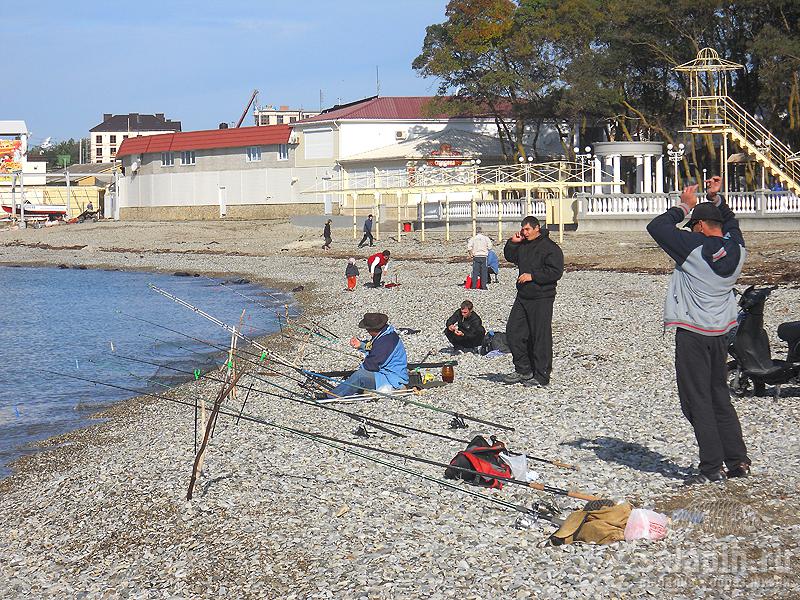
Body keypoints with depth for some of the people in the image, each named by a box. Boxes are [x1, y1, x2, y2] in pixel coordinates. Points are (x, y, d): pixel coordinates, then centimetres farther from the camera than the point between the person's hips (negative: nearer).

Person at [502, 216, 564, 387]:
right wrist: (512, 242, 10)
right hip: (523, 297, 8)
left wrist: (532, 276, -19)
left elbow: (555, 272, -17)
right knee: (513, 332, 6)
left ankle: (541, 377, 2)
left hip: (541, 299, -8)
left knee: (541, 338, -4)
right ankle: (524, 371, 16)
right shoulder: (523, 245, 13)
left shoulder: (550, 247, -10)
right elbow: (510, 257, 28)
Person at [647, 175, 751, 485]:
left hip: (692, 334, -7)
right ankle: (739, 462, 15)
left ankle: (712, 467, -4)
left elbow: (656, 227, -8)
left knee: (698, 401, -2)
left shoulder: (694, 248, -16)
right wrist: (717, 198, 19)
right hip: (721, 333, 7)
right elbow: (730, 221, 25)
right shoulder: (736, 248, 2)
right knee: (720, 398, 15)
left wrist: (684, 206, 2)